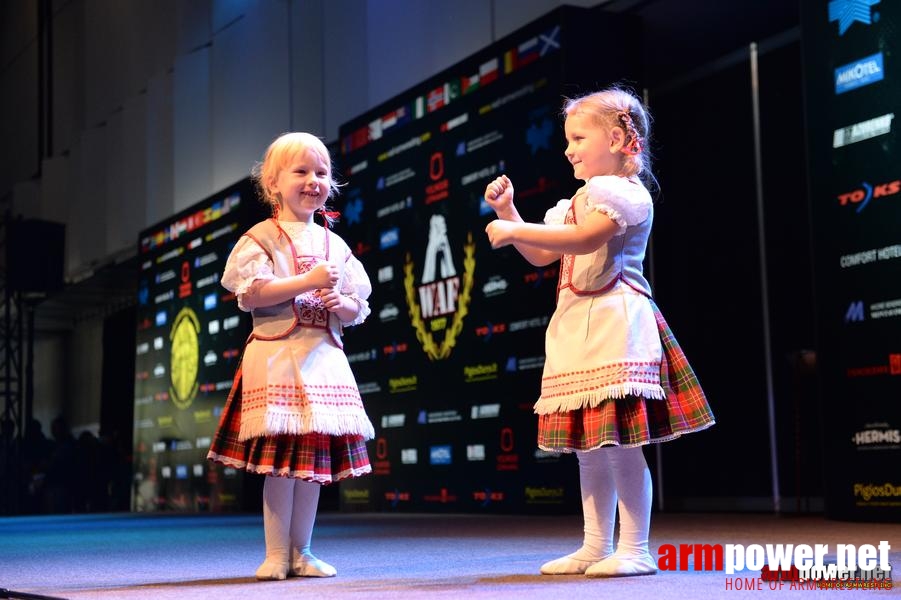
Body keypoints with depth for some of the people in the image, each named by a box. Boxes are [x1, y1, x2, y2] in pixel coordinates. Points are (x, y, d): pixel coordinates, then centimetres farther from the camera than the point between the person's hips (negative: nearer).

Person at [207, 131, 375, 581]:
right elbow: (250, 295, -14)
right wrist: (308, 282, -18)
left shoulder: (334, 244, 14)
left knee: (316, 458, 6)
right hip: (278, 356, -5)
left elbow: (356, 311, 15)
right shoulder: (263, 236, -2)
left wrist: (340, 303, -8)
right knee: (282, 460, -7)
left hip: (324, 358, 5)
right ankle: (276, 555, 2)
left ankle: (300, 552, 15)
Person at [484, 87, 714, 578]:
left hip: (615, 322, -9)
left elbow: (583, 239, -23)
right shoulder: (577, 201, 22)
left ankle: (635, 550, -6)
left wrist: (512, 231, -19)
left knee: (618, 440, -11)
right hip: (577, 325, 10)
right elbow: (540, 255, 24)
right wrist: (507, 212, 14)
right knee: (586, 444, 10)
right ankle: (596, 547, 17)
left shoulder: (626, 193, -7)